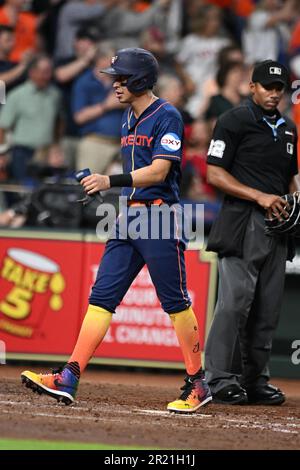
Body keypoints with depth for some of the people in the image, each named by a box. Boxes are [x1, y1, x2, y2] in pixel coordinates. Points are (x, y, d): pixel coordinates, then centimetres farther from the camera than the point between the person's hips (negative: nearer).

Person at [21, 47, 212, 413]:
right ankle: (68, 380, -5)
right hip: (128, 218, 8)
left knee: (176, 301, -2)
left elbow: (158, 171, -19)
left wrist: (111, 181, -26)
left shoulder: (166, 116, -10)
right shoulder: (129, 118, 17)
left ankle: (197, 385, 8)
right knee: (102, 296, 0)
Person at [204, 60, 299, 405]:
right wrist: (260, 196, -16)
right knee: (235, 300, -13)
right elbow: (215, 174, -8)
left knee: (268, 307, 6)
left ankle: (255, 379, 12)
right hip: (243, 224, -7)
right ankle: (220, 379, -11)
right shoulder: (234, 122, -2)